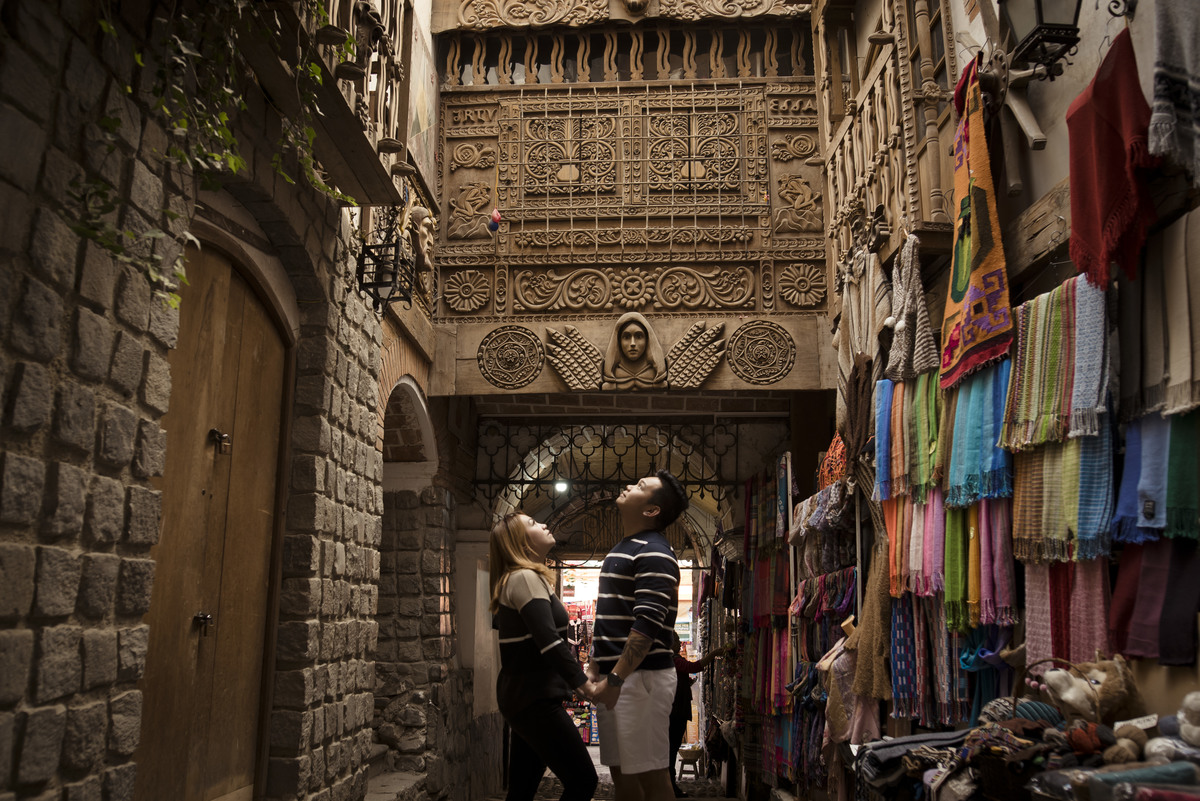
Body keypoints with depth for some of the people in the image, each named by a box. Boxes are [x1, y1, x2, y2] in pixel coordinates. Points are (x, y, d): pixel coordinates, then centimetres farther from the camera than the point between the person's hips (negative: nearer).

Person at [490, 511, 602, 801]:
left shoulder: (519, 579, 17)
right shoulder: (526, 578, -14)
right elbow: (548, 641, -23)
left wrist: (576, 677, 18)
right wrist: (583, 683, -17)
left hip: (526, 696, 10)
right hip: (535, 699, -10)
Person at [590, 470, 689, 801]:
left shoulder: (653, 553, -12)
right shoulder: (621, 550, 19)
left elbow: (647, 625, -21)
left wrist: (615, 678, -23)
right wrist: (596, 668, 20)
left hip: (640, 675, -9)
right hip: (613, 676, 9)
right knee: (621, 773, 15)